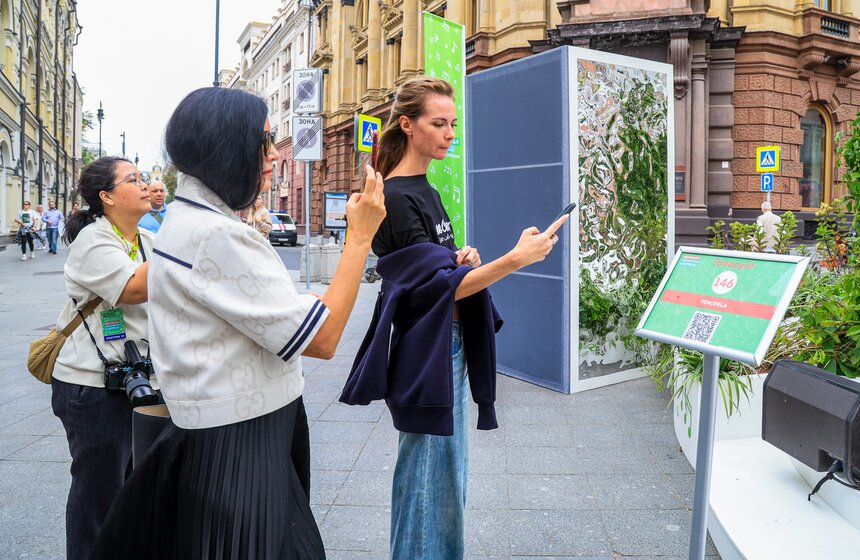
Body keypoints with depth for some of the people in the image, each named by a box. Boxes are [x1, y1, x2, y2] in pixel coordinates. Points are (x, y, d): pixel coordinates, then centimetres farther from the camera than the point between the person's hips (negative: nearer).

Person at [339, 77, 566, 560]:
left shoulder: (426, 190, 11)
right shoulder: (396, 199, -17)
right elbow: (439, 286, -21)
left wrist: (460, 259, -3)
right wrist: (515, 259, -31)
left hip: (451, 343, 9)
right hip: (426, 351, -9)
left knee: (450, 470, 19)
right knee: (431, 476, 1)